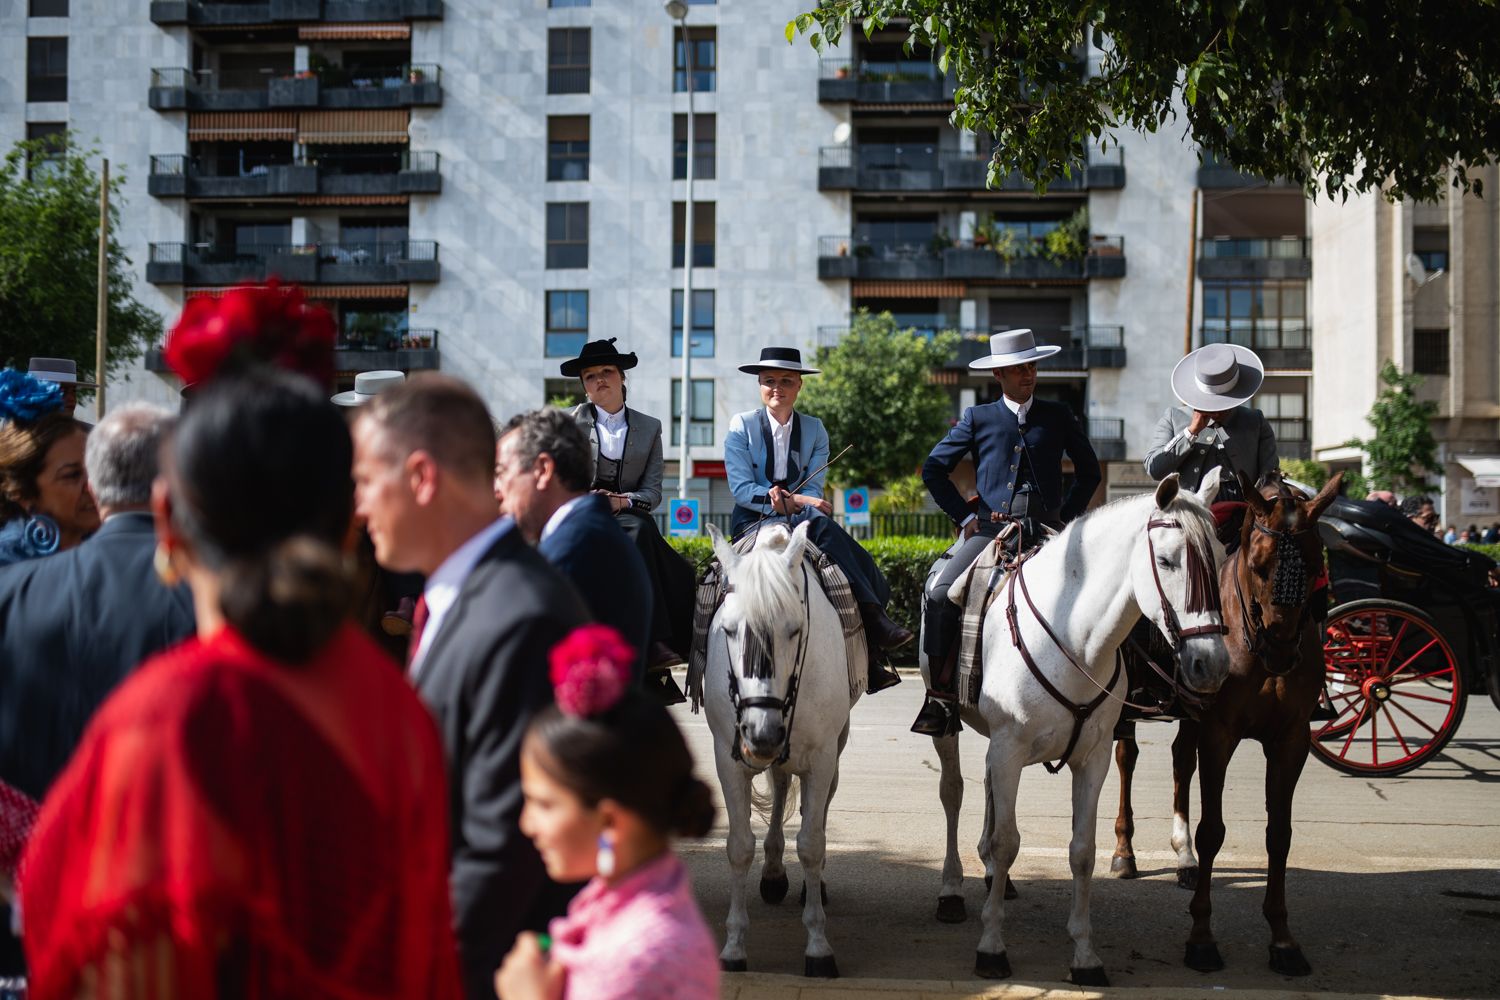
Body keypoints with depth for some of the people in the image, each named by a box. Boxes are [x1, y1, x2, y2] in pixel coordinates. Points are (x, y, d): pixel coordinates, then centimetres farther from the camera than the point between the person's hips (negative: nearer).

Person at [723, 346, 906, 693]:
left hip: (798, 521, 4)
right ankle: (873, 618, -38)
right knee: (821, 523, -34)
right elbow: (741, 489, -7)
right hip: (754, 524, -4)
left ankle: (866, 661, -26)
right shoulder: (741, 426, 4)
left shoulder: (814, 430, 13)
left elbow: (814, 490, 3)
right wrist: (800, 502, -19)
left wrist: (787, 500, -21)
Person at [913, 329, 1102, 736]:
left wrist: (1067, 515, 13)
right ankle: (941, 695, -13)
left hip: (1047, 530, 0)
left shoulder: (1058, 416, 15)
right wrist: (964, 516, 5)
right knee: (940, 594, -21)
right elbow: (934, 469, 14)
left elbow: (1089, 470, 25)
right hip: (991, 529, 0)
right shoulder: (977, 418, 12)